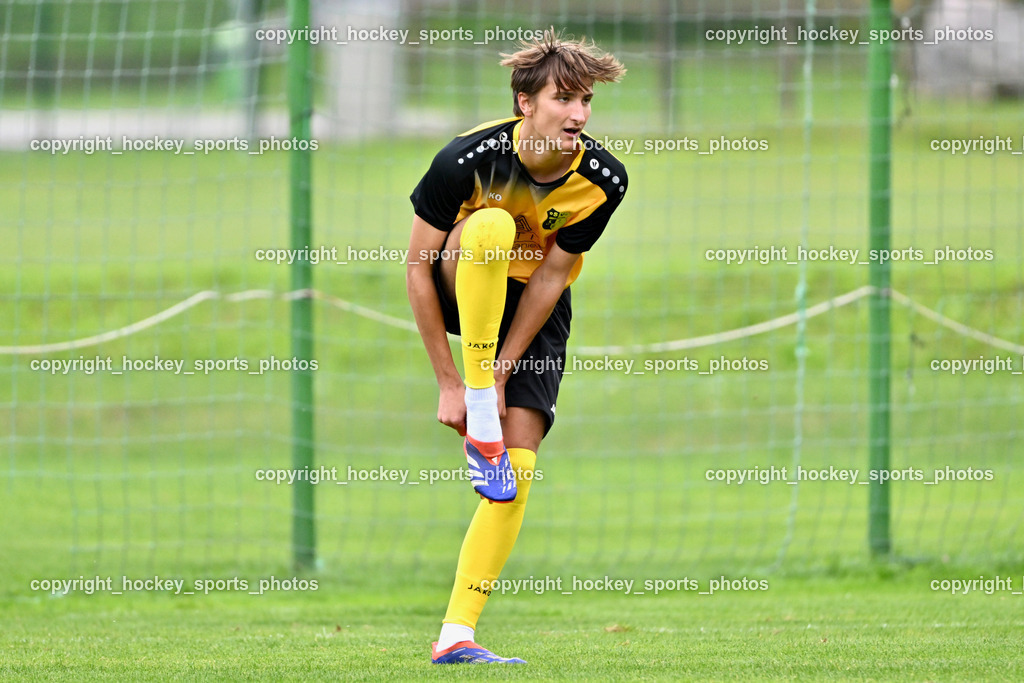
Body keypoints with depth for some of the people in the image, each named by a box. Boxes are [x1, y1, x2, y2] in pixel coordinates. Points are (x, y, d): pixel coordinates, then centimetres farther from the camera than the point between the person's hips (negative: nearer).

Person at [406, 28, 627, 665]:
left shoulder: (603, 180, -21)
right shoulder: (469, 158, -28)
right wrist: (451, 384, -20)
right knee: (491, 224, -37)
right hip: (460, 288, -2)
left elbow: (550, 276, -15)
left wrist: (502, 375, -18)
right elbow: (417, 267, -21)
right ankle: (480, 419, -31)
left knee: (516, 475, -13)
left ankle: (456, 636, -9)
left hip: (535, 309, 2)